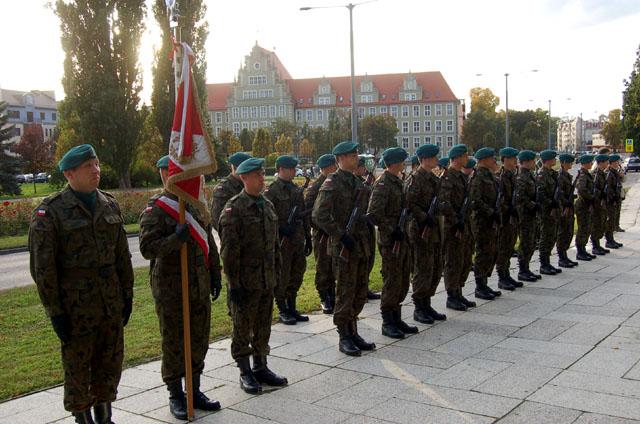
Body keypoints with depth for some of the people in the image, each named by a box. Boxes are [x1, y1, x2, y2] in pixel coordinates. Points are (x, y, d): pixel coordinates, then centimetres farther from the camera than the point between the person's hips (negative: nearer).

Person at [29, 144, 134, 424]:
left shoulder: (109, 205, 7)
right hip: (75, 304, -5)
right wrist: (54, 312, -13)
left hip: (111, 300, 5)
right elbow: (42, 266, -11)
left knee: (111, 360, 14)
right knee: (77, 365, 6)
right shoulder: (49, 212, -11)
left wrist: (127, 294, 10)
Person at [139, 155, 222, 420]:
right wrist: (176, 238, -30)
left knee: (199, 341, 12)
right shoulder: (155, 210, -10)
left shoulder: (196, 206, 10)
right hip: (170, 290, -6)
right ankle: (176, 396, 19)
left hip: (200, 287, 6)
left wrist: (215, 276, 12)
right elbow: (147, 249, -18)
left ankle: (195, 391, 26)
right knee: (174, 344, 5)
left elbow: (209, 243, 15)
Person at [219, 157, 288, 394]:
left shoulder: (268, 205, 10)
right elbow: (229, 250, -15)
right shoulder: (234, 208, -12)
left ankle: (261, 367, 28)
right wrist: (234, 283, -16)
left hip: (267, 280, 7)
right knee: (242, 328, 6)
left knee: (263, 326, 15)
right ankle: (245, 372, 18)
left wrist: (277, 273, 14)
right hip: (245, 283, -6)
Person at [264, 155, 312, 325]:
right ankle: (282, 311, 13)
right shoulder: (271, 191, -9)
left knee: (297, 276, 12)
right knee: (282, 277, 2)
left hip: (298, 241, 7)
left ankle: (292, 308, 24)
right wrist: (281, 229, -22)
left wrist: (308, 238, 14)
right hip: (282, 242, -7)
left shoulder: (297, 189, 12)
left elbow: (304, 215, 16)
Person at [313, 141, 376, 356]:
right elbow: (319, 216, -20)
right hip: (344, 248, -8)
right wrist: (341, 236, -20)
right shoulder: (332, 183, -12)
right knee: (345, 294, 0)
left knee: (360, 293, 13)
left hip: (361, 246, 8)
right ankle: (344, 338, 10)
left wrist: (365, 238, 17)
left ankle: (353, 332, 25)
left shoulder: (357, 183, 13)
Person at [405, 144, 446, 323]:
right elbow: (409, 204, -20)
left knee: (436, 269, 12)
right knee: (423, 270, -4)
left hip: (435, 231, 9)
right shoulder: (415, 179, -13)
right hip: (421, 231, -9)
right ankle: (419, 309, 7)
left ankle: (427, 305, 23)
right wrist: (425, 218, -24)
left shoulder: (434, 179, 15)